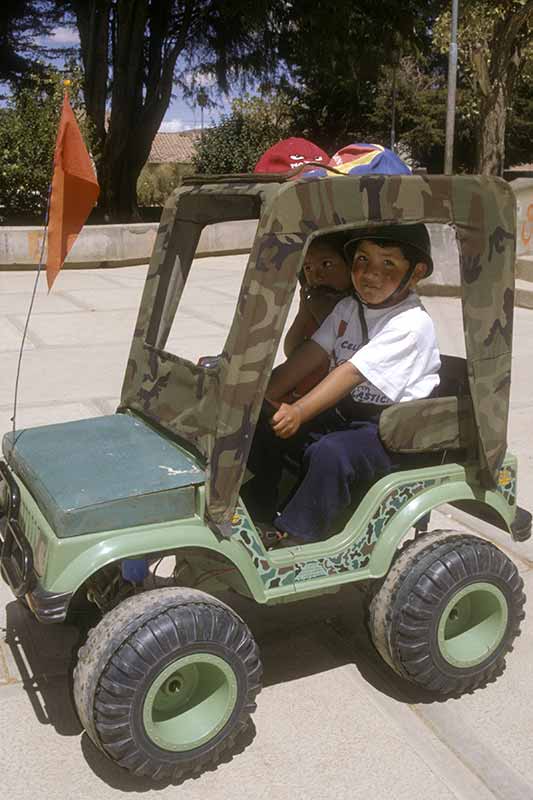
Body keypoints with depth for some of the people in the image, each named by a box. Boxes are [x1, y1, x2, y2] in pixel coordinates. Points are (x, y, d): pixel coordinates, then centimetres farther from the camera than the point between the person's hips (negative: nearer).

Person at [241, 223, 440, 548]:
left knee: (331, 452, -33)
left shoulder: (412, 324, -18)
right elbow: (308, 355, -1)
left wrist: (299, 412, -35)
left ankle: (291, 537, -19)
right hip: (345, 413, 8)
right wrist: (261, 398, -13)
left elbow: (352, 372, -28)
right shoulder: (349, 308, 8)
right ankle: (257, 519, 5)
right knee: (265, 425, -5)